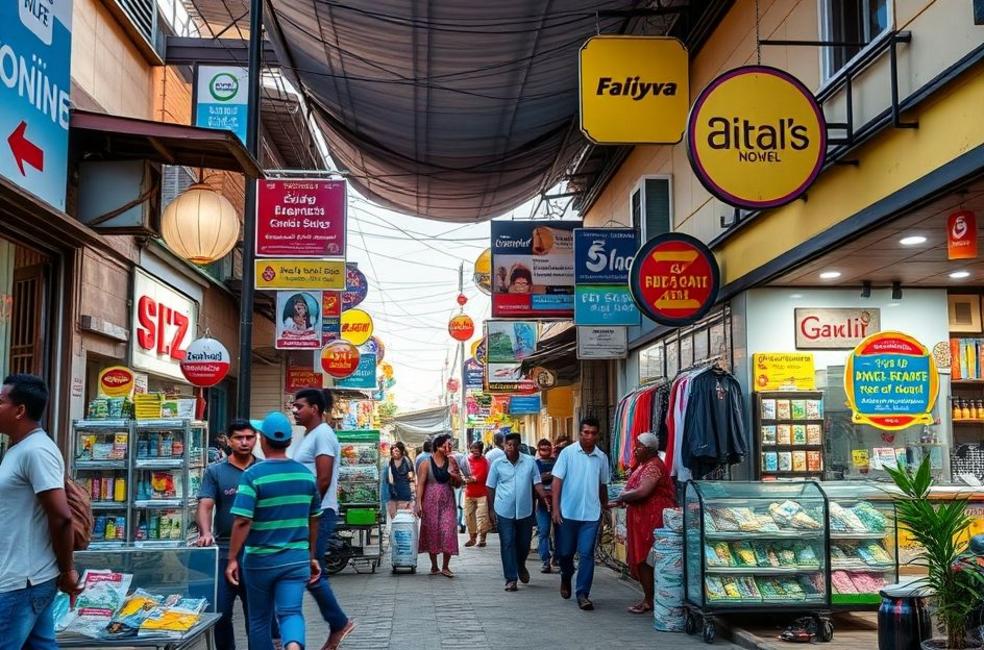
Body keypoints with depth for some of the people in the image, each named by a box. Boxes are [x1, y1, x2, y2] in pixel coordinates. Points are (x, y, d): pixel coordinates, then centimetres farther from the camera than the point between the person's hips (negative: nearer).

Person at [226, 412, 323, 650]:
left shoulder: (253, 475, -11)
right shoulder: (306, 474, 5)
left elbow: (242, 521, -17)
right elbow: (313, 520, 12)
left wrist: (232, 558, -10)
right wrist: (311, 557, 21)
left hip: (260, 560, -2)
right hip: (297, 559, 2)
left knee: (259, 620, 13)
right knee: (291, 611, -4)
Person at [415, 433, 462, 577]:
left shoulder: (451, 461, 5)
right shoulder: (426, 463, -3)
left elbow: (459, 483, 12)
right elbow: (420, 484, -5)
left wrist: (455, 476, -10)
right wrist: (418, 503, -13)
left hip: (448, 502, 2)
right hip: (431, 502, -2)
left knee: (448, 532, -6)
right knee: (432, 532, 4)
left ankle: (445, 567, 4)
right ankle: (434, 566, 18)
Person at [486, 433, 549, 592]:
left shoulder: (530, 462, 1)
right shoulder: (497, 464, -1)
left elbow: (536, 482, 1)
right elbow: (491, 488, 5)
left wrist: (544, 496, -16)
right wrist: (491, 509, 2)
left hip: (525, 510, 2)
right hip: (504, 511, -2)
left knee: (524, 543, 13)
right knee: (508, 544, -2)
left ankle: (521, 567, 42)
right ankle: (511, 579, 3)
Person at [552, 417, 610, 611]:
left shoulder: (602, 457, 5)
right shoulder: (568, 453, -4)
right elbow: (557, 481, -5)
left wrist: (605, 508, 17)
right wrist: (555, 509, -11)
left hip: (591, 514, 1)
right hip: (568, 512, -1)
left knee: (587, 554, -3)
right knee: (565, 552, 10)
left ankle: (583, 594, 3)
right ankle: (566, 578, 39)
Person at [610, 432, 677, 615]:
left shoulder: (653, 466, -15)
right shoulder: (643, 465, 18)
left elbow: (642, 491, -26)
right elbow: (634, 489, 24)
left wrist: (623, 497, -11)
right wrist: (624, 499, 5)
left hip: (651, 519, -10)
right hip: (641, 519, 10)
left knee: (645, 560, -6)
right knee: (641, 559, 11)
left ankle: (648, 600, 1)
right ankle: (649, 598, 17)